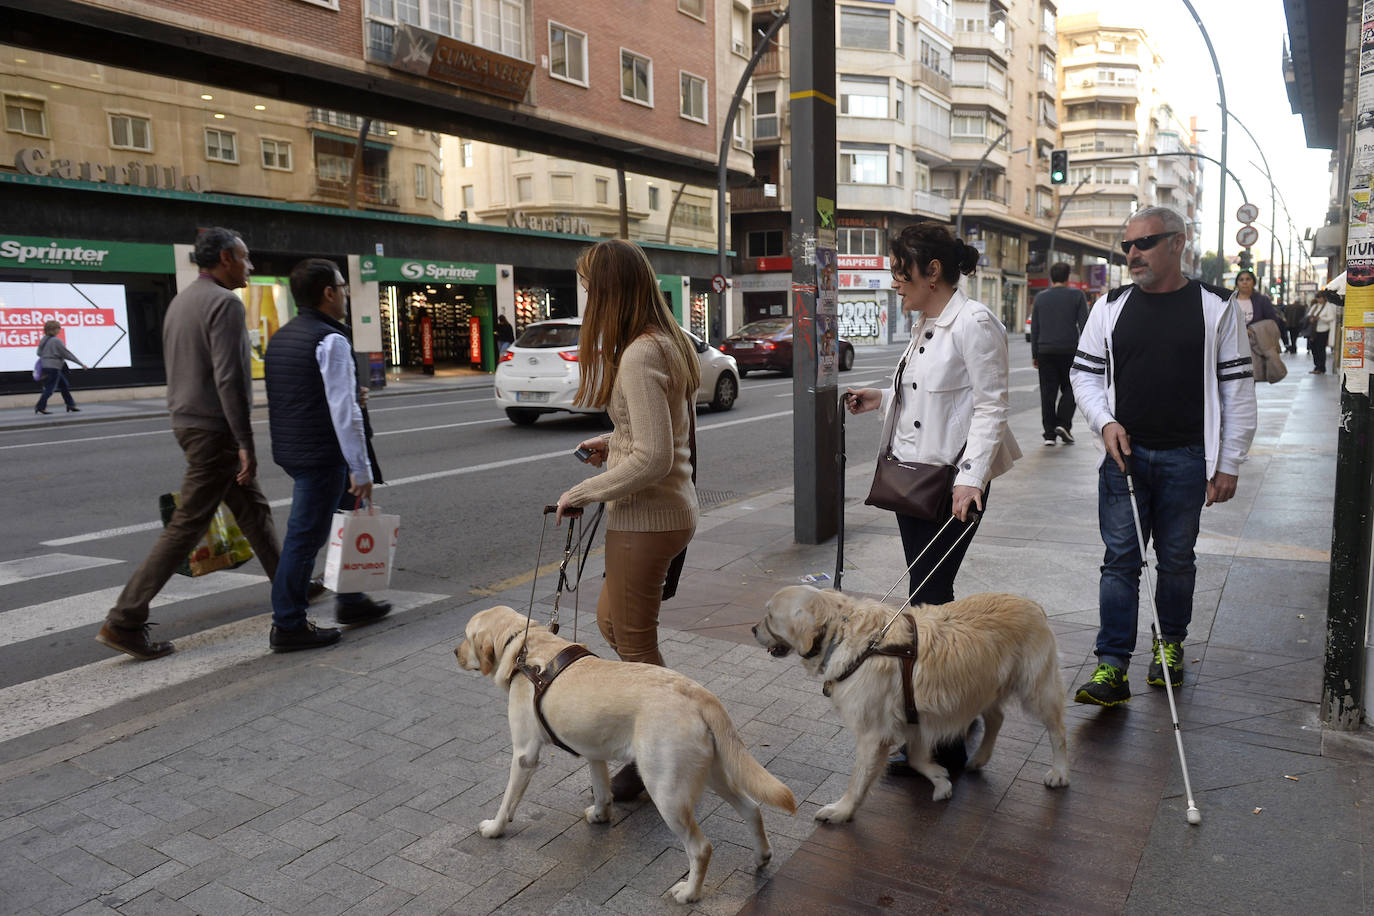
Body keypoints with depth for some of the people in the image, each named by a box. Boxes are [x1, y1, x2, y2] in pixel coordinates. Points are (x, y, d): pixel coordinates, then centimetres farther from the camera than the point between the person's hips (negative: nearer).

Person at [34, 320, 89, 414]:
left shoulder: (44, 339, 9)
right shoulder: (56, 341, -16)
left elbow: (39, 352, 14)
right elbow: (67, 354, -14)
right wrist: (81, 364, -9)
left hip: (46, 366, 9)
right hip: (53, 368, -9)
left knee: (63, 385, 13)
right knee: (49, 389, -3)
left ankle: (71, 405, 16)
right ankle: (40, 407, 0)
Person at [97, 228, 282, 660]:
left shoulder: (181, 300, 15)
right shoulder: (224, 303, -16)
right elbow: (229, 379, -23)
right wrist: (246, 442, -20)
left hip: (187, 421, 10)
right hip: (215, 428, -10)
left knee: (254, 510, 18)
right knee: (187, 526, -6)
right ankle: (123, 621, -2)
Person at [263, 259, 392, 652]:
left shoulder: (281, 337, 15)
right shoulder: (330, 340, -15)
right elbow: (344, 412, -19)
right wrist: (361, 469, -16)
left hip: (290, 451, 10)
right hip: (321, 455, -10)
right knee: (305, 537, -2)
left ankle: (352, 601, 29)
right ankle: (288, 626, 7)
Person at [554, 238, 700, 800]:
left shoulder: (639, 355, -21)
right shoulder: (670, 343, 10)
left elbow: (652, 458, -25)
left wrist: (582, 493, -16)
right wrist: (614, 442, 15)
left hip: (645, 517, -10)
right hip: (671, 507, 10)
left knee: (634, 642, 6)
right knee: (611, 620, 24)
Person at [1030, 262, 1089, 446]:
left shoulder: (1040, 298, 9)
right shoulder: (1077, 295, 2)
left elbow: (1034, 329, 10)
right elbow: (1083, 325, -2)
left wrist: (1034, 355, 13)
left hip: (1046, 352, 2)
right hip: (1069, 351, -2)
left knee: (1048, 392, 3)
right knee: (1069, 389, 10)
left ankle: (1050, 434, 2)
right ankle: (1063, 424, -7)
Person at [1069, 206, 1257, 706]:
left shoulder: (1216, 308, -1)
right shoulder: (1111, 306, 5)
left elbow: (1237, 390, 1)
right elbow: (1085, 373, 11)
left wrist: (1229, 464, -2)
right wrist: (1106, 423, -6)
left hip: (1186, 460, -1)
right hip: (1124, 456, 1)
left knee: (1176, 561, 12)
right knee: (1120, 560, -1)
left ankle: (1170, 643, 32)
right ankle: (1112, 667, 1)